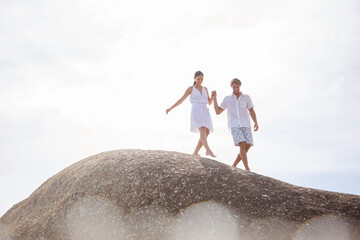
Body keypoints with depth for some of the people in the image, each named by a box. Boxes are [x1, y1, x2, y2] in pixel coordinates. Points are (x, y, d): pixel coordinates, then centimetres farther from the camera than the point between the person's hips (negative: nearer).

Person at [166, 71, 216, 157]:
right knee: (203, 131, -26)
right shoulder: (190, 88, 8)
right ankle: (209, 151, -41)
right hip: (196, 112, -6)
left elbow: (209, 102, 19)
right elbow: (181, 100, 8)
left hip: (205, 112, 6)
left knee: (206, 133, -3)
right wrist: (170, 108, 2)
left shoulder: (205, 89, 22)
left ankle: (195, 152, 10)